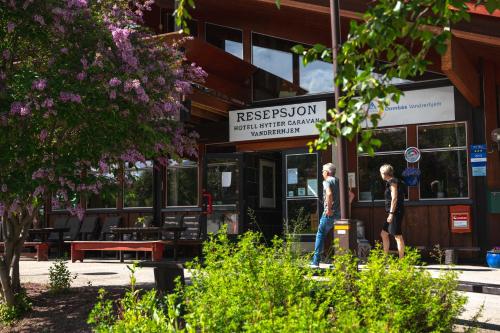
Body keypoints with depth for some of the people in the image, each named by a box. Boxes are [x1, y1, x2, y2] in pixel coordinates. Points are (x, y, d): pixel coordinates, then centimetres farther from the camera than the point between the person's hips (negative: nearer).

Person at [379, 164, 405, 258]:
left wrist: (391, 213, -20)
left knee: (398, 236, -7)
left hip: (396, 212, -10)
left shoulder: (392, 181, -11)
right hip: (393, 213, 10)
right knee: (384, 234, 14)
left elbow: (394, 198, -18)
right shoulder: (390, 182, 18)